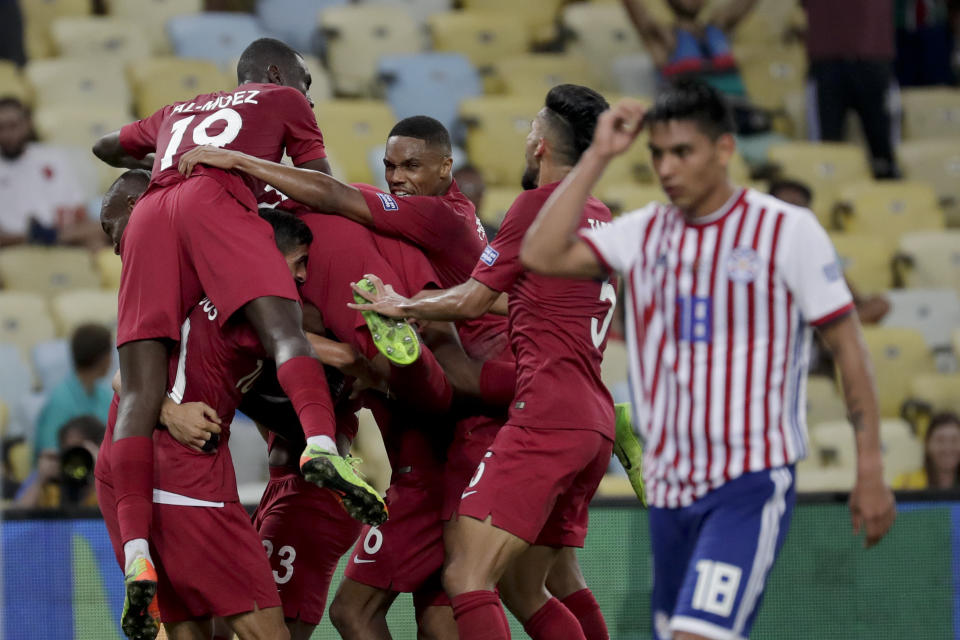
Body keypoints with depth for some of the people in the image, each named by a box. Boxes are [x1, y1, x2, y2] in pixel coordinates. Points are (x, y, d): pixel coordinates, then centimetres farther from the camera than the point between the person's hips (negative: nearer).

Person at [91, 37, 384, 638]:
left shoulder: (177, 112, 41)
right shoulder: (283, 100, 29)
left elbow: (106, 148, 56)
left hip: (151, 211, 4)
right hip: (217, 196, -4)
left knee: (141, 389, -7)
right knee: (286, 331, -20)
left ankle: (137, 553, -22)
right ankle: (323, 446, -52)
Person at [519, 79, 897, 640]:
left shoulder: (788, 230, -5)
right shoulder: (644, 232, 8)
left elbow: (848, 345, -3)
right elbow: (542, 255, -4)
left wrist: (870, 471, -6)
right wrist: (598, 157, -3)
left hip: (751, 486, -6)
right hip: (669, 486, 6)